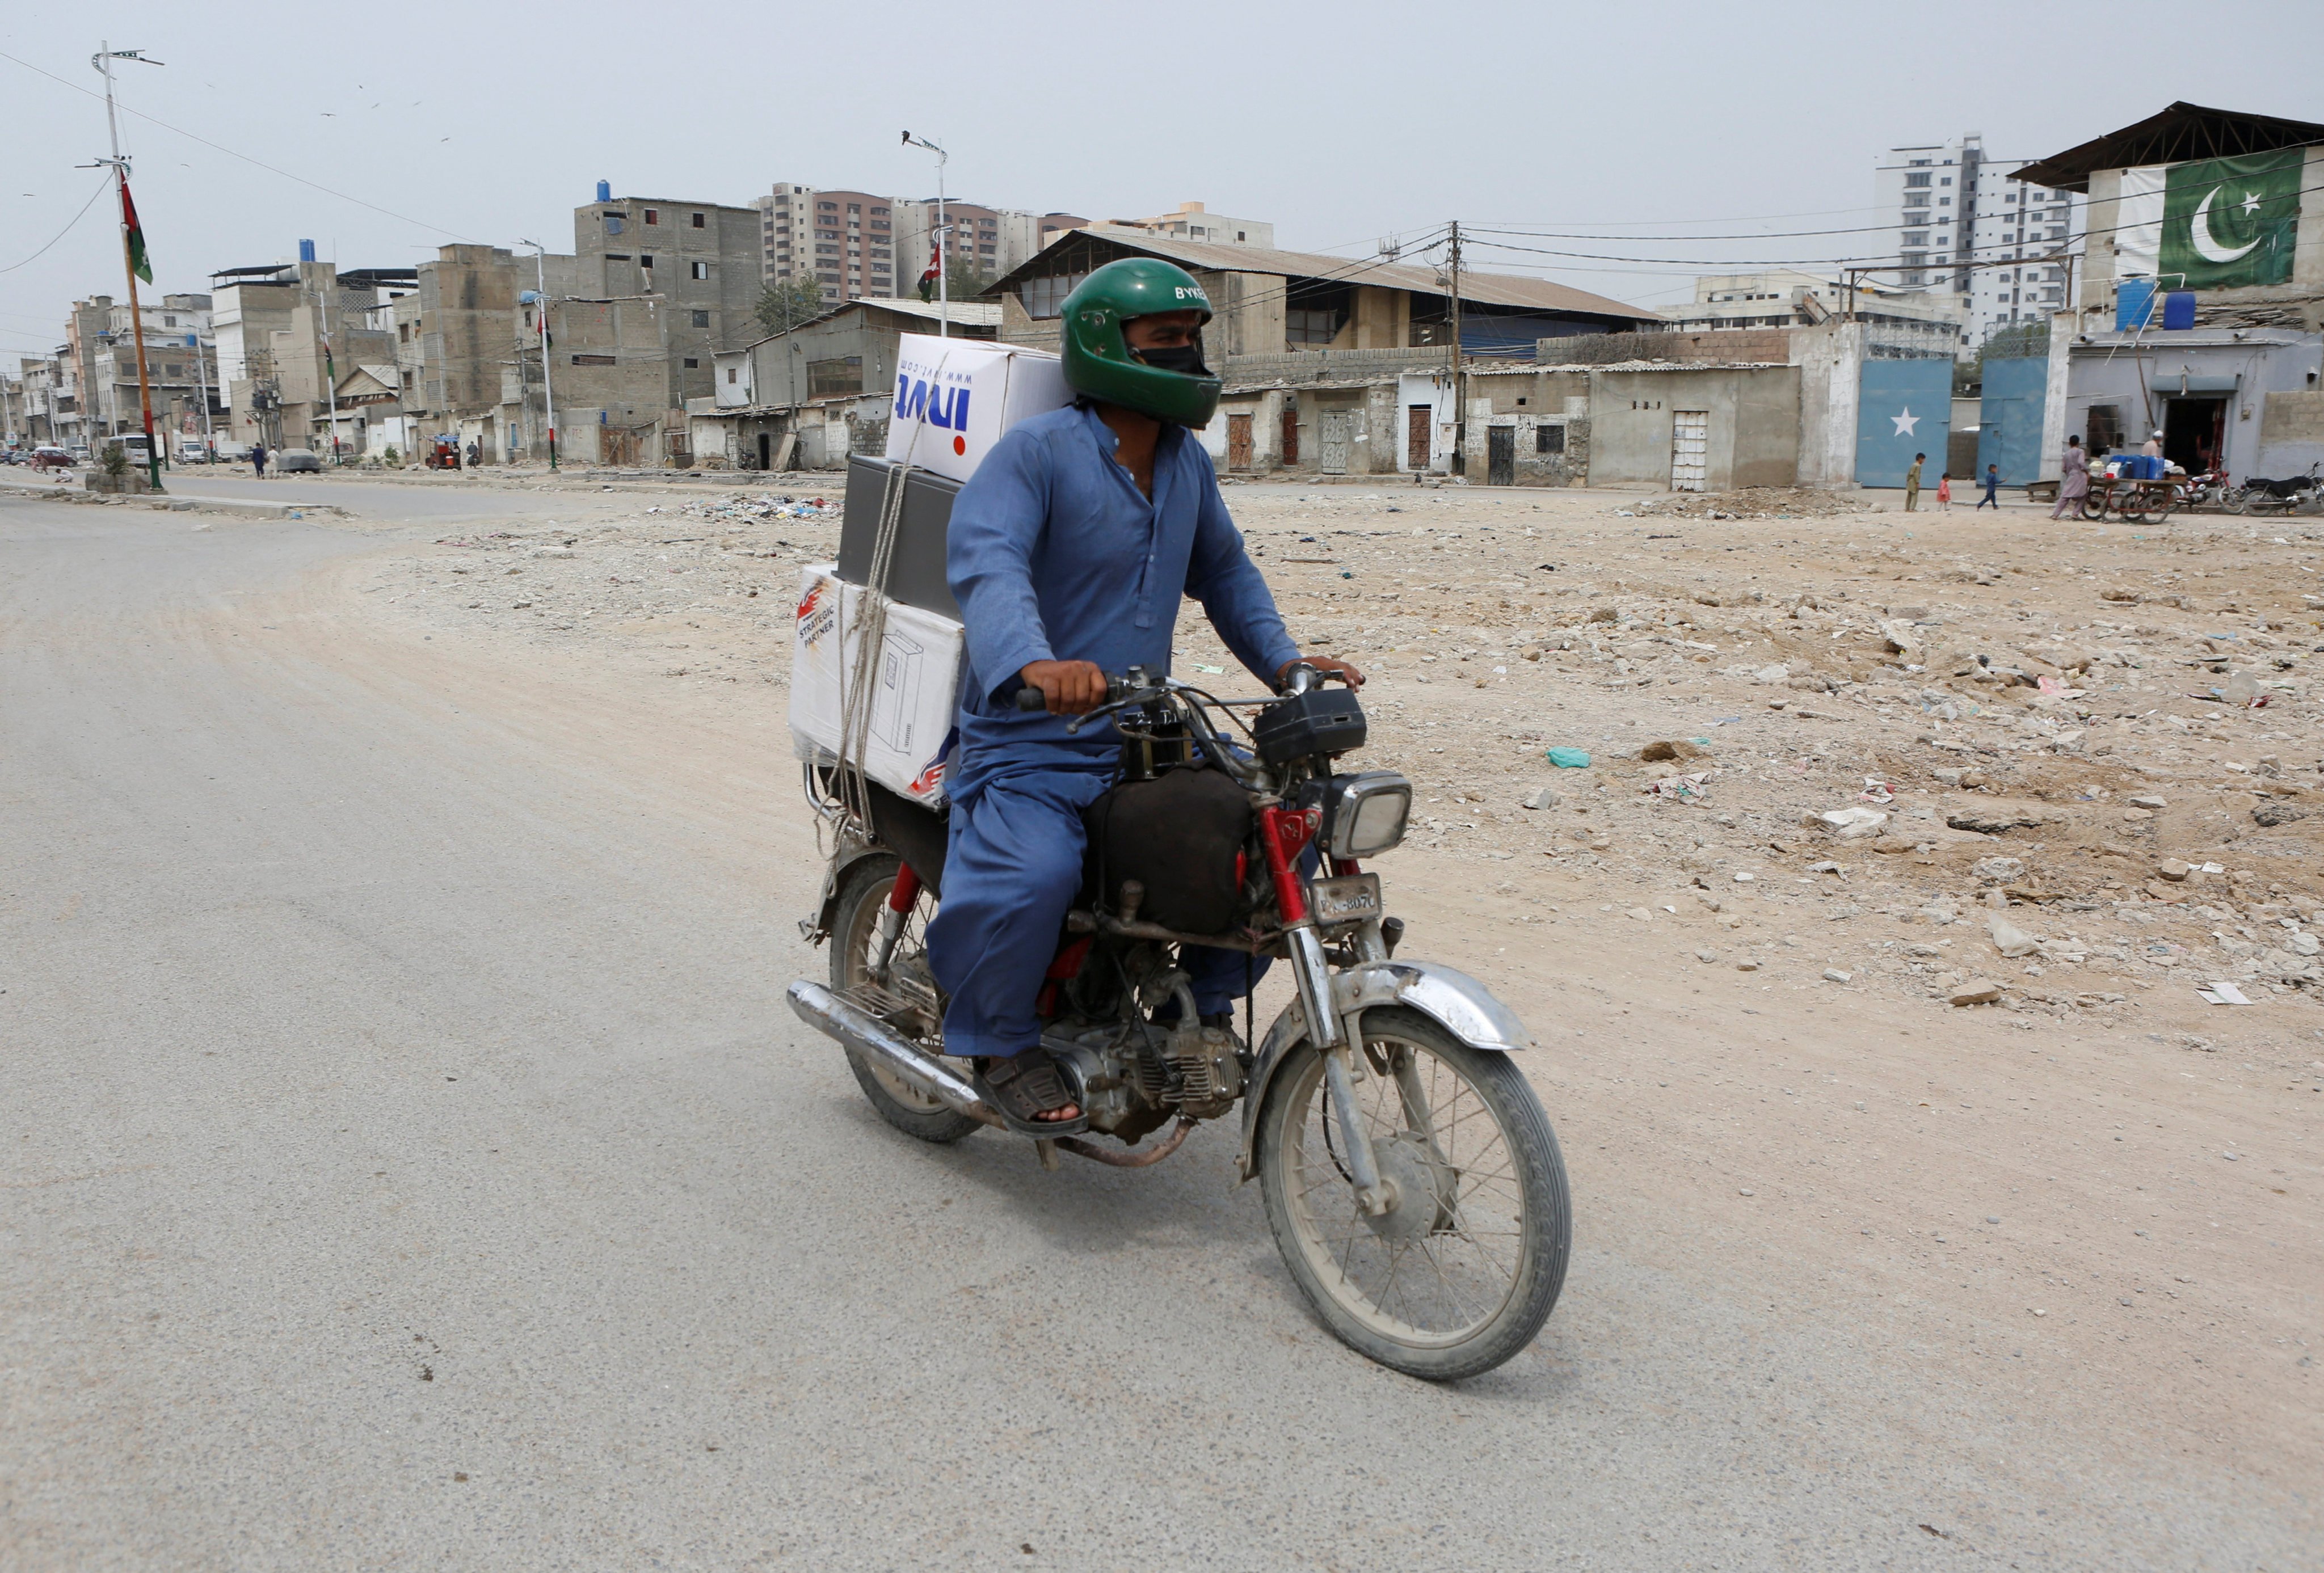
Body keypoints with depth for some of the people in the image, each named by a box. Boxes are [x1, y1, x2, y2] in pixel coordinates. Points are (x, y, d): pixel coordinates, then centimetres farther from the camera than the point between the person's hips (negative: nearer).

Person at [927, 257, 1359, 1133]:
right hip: (1031, 743, -7)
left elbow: (1222, 568, 26)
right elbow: (986, 561, -30)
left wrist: (1282, 660, 12)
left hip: (1146, 733, 7)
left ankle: (1203, 1002, 20)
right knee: (1030, 879, -33)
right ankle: (1001, 1045, -1)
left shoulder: (1187, 459, 12)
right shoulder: (1037, 451, -13)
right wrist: (1034, 664, -49)